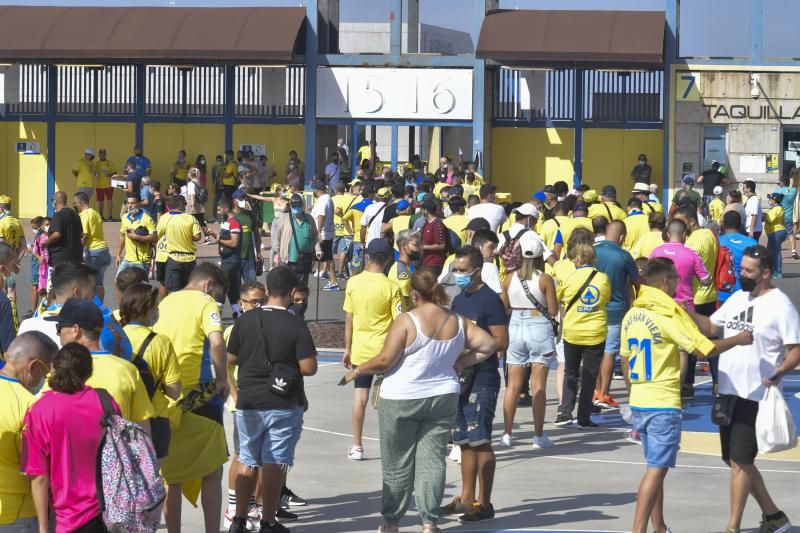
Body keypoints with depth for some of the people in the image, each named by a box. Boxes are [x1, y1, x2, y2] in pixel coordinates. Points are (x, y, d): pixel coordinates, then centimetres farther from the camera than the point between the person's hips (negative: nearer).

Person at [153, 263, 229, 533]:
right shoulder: (205, 302, -4)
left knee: (171, 475, 11)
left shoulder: (165, 303, 14)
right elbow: (216, 342, -21)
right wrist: (222, 379, -9)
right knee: (212, 473, 4)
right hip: (199, 396, -5)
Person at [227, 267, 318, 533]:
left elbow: (230, 358, 4)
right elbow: (308, 368, -15)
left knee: (247, 462, 14)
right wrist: (290, 362, 5)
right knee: (275, 464, 4)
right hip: (284, 403, -3)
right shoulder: (296, 325, -12)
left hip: (248, 402, 3)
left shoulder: (245, 321, -2)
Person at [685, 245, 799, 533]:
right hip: (729, 391, 8)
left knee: (739, 461, -8)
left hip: (756, 396, -8)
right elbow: (712, 328, 18)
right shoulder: (738, 298, 12)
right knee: (736, 460, 14)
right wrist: (689, 314, 0)